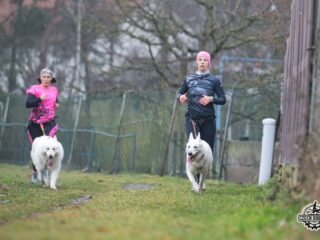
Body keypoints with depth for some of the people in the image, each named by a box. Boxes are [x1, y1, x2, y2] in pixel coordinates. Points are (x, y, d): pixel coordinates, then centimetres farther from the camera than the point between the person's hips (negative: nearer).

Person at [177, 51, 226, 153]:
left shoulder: (214, 80, 4)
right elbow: (179, 92, 18)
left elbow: (223, 100, 2)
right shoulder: (189, 79, 9)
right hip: (192, 118, 0)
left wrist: (211, 99, -16)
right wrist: (180, 97, -5)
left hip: (208, 120, 0)